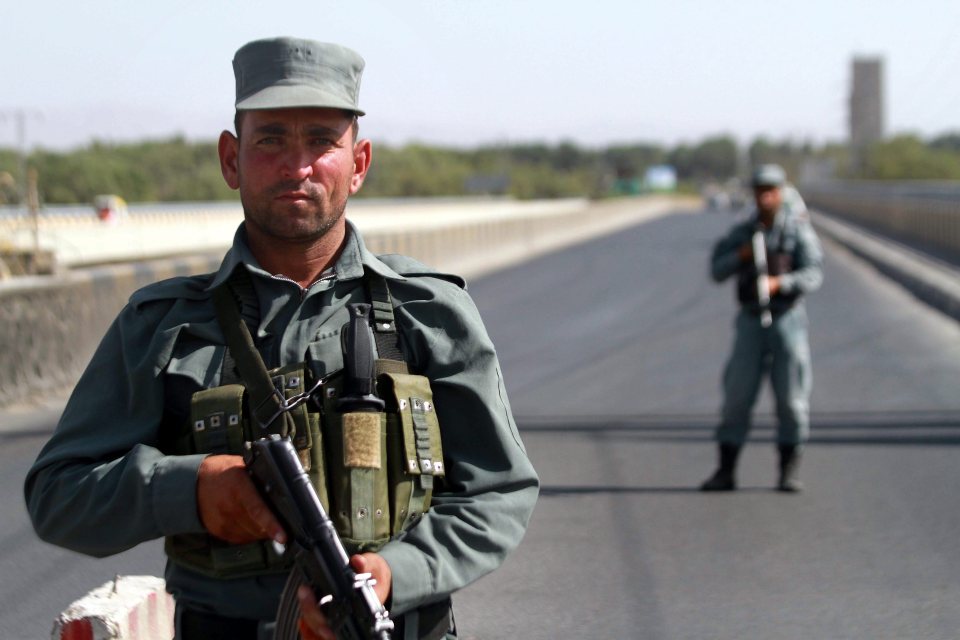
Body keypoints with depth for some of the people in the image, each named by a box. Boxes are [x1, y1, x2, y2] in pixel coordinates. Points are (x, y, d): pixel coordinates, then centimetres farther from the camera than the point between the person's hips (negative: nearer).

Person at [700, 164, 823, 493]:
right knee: (737, 396, -1)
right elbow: (717, 270, -1)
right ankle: (725, 472, 5)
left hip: (787, 319, -2)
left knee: (791, 398, -1)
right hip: (751, 321, 3)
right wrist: (742, 255, -19)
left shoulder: (798, 231, -3)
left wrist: (778, 283, -29)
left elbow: (813, 275, -14)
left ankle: (789, 473, 8)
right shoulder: (742, 233, 6)